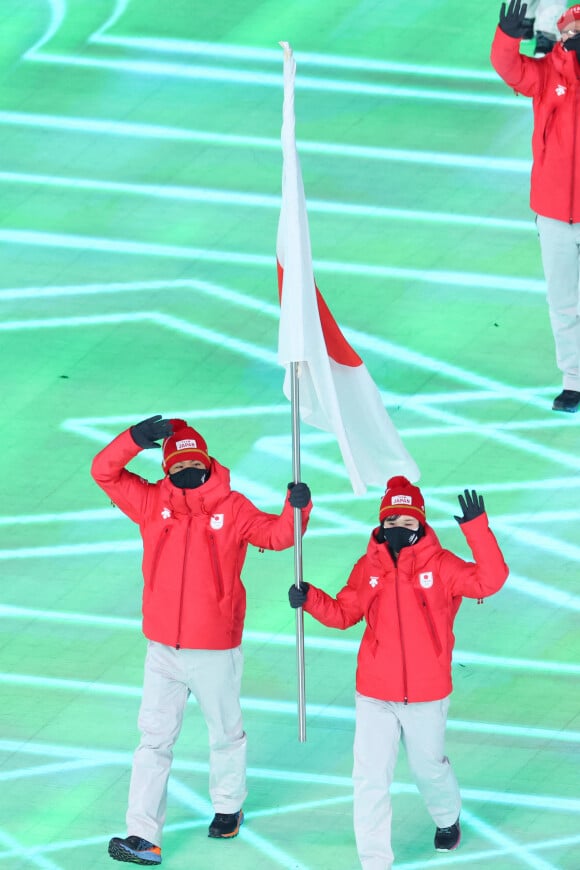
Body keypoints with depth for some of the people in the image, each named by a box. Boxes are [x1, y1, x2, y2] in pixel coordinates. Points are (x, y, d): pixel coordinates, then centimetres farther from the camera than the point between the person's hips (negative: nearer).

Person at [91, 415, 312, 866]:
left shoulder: (232, 508, -6)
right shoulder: (153, 502, -1)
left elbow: (276, 534, -9)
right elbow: (104, 471, -7)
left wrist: (296, 508, -29)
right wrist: (136, 439, -24)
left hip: (216, 648, -2)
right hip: (163, 648, 2)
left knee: (225, 733, 16)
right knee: (155, 739, -1)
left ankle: (229, 807, 39)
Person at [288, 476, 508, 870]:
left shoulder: (440, 564, -9)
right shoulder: (369, 566, -2)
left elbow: (489, 581, -22)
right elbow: (343, 613, 5)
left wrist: (477, 528, -31)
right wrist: (310, 599, -14)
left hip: (427, 694, -1)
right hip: (374, 695, 1)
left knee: (429, 766, 19)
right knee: (371, 778, -1)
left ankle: (448, 818, 51)